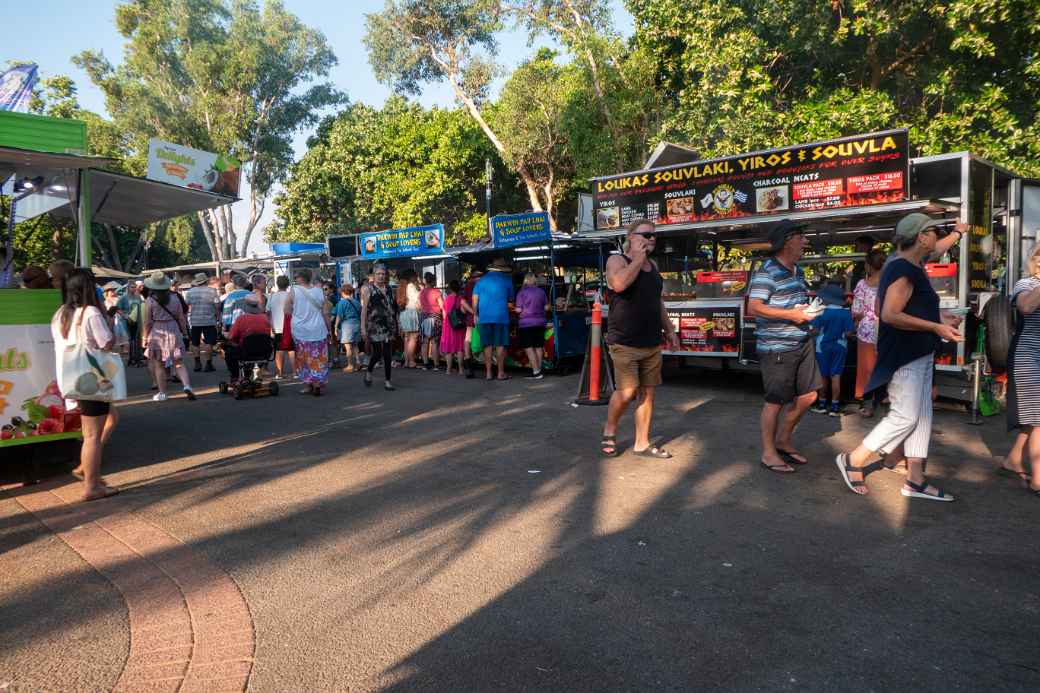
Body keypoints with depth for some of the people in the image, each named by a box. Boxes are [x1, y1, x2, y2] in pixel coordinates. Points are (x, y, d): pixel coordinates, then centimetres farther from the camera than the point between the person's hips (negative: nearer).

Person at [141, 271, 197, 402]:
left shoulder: (150, 301, -8)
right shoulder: (174, 298, 1)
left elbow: (147, 322, -6)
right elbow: (181, 318, 5)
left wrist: (144, 338, 3)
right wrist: (184, 332, 17)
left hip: (157, 334, -2)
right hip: (173, 332, 3)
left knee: (159, 365, 8)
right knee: (179, 363, 7)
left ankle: (162, 393, 14)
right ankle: (187, 386, -12)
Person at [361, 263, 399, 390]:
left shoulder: (388, 288, 12)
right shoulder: (368, 289, -1)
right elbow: (364, 309, -6)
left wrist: (396, 325, 12)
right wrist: (363, 328, -13)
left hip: (389, 325, 4)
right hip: (374, 326, -4)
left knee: (388, 354, 3)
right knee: (377, 353, -6)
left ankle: (387, 380, 11)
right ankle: (369, 372, 23)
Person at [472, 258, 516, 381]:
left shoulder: (481, 280, 9)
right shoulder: (506, 280, 5)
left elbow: (475, 300, 6)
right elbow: (510, 299, 13)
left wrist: (475, 314, 13)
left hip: (484, 317, 2)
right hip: (501, 317, -2)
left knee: (488, 346, 5)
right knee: (500, 345, 1)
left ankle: (488, 373, 5)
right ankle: (501, 372, 1)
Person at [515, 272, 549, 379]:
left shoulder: (522, 292, -9)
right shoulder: (541, 291, 4)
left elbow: (518, 310, -9)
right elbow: (546, 307, 9)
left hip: (526, 323, -5)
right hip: (540, 322, 5)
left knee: (528, 347, -2)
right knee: (538, 347, 11)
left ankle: (536, 371, -9)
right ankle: (538, 370, 14)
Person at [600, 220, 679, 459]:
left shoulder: (653, 265, 16)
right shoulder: (617, 260, -5)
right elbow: (619, 284, -27)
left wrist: (669, 329, 19)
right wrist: (638, 258, -15)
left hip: (652, 342, 7)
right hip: (625, 342, -7)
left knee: (647, 392, 7)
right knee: (627, 392, -10)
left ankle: (642, 443, 17)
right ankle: (609, 431, 16)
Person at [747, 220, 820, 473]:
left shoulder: (797, 270, 13)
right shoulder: (767, 271, -15)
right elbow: (753, 308, -23)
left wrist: (808, 309, 7)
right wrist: (791, 314, -21)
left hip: (802, 343, 9)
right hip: (777, 348, -9)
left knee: (807, 396, 13)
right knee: (776, 401, 1)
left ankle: (783, 440, 32)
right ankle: (768, 453, 17)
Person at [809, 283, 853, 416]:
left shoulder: (821, 312, -14)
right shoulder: (846, 313, -9)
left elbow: (815, 330, -15)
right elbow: (848, 333, -10)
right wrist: (840, 334, 10)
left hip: (823, 346, -1)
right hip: (839, 347, 1)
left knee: (823, 376, 11)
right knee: (836, 376, 3)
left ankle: (822, 404, 19)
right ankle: (834, 406, 3)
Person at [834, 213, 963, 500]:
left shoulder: (910, 267, 15)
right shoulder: (903, 269, -18)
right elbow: (890, 315, -27)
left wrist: (940, 319, 16)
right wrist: (936, 327, -24)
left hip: (919, 355, 11)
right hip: (904, 357, -11)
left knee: (921, 415, 10)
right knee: (904, 417, -8)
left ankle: (915, 480, 15)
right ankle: (853, 460, 5)